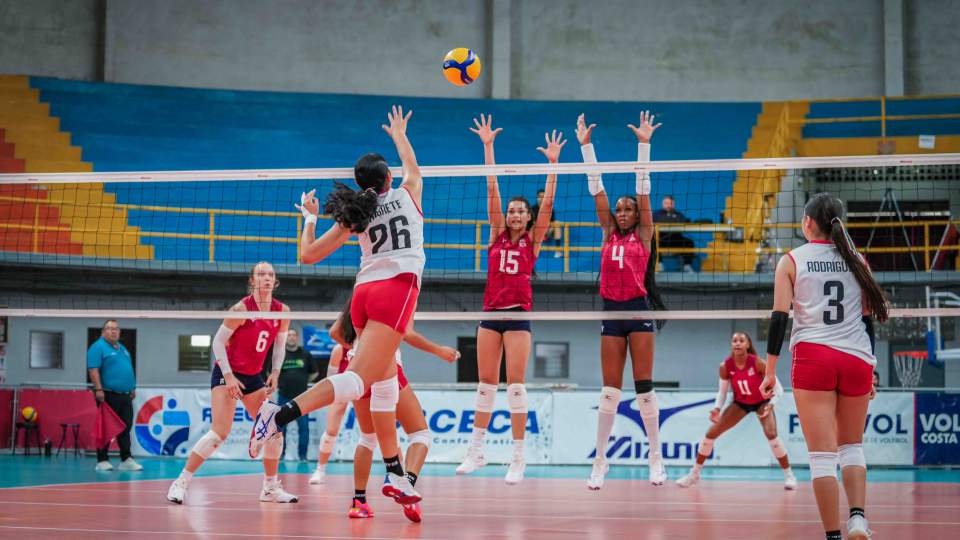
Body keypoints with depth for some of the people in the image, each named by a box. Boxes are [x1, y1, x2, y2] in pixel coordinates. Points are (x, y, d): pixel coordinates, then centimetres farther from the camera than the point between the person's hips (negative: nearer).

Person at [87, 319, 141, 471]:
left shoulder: (122, 349, 20)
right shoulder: (98, 347, -6)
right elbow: (93, 370, -15)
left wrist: (132, 388, 22)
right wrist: (98, 389, -22)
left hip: (125, 396, 8)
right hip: (108, 396, -8)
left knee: (125, 429, 6)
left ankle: (126, 460, 9)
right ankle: (102, 461, 1)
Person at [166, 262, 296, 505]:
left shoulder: (282, 311, -1)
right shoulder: (241, 309, -17)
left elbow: (279, 345, 12)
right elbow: (218, 342, -13)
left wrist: (275, 372, -2)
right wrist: (228, 376, -19)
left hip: (253, 376, 6)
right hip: (227, 374, -6)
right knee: (220, 432, -18)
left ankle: (271, 488, 14)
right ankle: (181, 482, -10)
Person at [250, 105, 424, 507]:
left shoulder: (354, 215, 14)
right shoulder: (406, 194, 13)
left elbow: (308, 254, 15)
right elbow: (412, 167, 38)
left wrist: (310, 218, 31)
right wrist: (400, 135, 55)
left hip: (364, 292, 5)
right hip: (397, 288, -5)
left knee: (385, 382, 13)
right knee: (358, 378, -18)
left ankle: (395, 476, 13)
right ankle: (281, 415, -39)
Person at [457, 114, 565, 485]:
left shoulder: (533, 241, 4)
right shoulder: (497, 235, 8)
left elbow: (547, 203, -5)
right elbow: (492, 190, 3)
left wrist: (552, 163, -13)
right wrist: (487, 147, -1)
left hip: (518, 314, -3)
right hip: (491, 313, 3)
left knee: (515, 383, -7)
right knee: (486, 382, 7)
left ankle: (518, 457, -5)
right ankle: (476, 450, 14)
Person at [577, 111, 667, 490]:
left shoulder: (643, 235, 5)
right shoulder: (608, 234, 12)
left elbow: (643, 187, 0)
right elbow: (596, 187, 10)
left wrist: (644, 144, -5)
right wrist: (586, 146, 8)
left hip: (639, 309, -3)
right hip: (612, 311, 3)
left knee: (644, 386, -2)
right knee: (610, 389, 3)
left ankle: (656, 456, 5)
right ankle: (600, 459, 5)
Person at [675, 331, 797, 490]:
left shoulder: (757, 363, -30)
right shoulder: (725, 366, -22)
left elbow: (777, 388, -21)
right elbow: (722, 392, -7)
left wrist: (771, 404, -38)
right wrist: (717, 408, -24)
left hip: (762, 402, -3)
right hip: (740, 403, 3)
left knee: (771, 434, -26)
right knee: (711, 433, -4)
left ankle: (788, 475, -7)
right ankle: (694, 474, 13)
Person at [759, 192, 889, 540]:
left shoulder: (792, 261, 3)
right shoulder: (856, 260, 11)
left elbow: (779, 317, -3)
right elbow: (868, 318, 12)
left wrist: (770, 370, 0)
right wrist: (870, 370, 19)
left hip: (812, 357, -3)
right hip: (857, 359, 3)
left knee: (823, 455, -1)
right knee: (852, 446, 18)